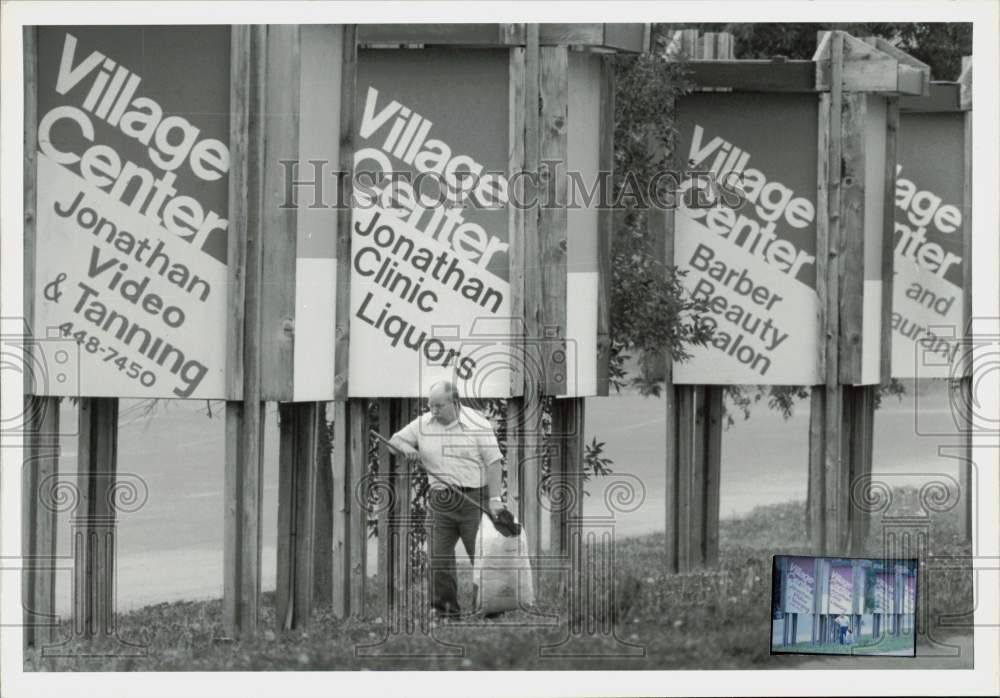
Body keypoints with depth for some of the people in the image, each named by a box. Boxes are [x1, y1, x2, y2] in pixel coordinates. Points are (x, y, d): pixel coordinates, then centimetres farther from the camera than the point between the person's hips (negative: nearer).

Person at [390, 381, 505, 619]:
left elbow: (493, 462, -7)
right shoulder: (423, 424, 8)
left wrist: (495, 499, -14)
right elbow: (395, 439, 17)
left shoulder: (477, 424, -5)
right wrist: (406, 448, -8)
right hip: (441, 500, 4)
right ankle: (445, 607, 4)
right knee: (439, 555, -1)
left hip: (473, 499, -4)